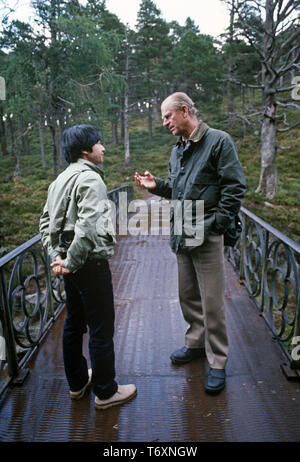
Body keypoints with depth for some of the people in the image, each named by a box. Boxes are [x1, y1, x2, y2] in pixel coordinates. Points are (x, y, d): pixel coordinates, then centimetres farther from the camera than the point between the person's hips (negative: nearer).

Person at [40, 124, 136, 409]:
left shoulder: (61, 179, 13)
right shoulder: (90, 179, -16)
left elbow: (45, 222, 15)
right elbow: (87, 227, -27)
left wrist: (56, 256, 8)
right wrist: (70, 263, -19)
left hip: (73, 263, 10)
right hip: (90, 263, -9)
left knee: (74, 323, 19)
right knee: (101, 329, 4)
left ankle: (77, 383, 37)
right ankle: (105, 392, 21)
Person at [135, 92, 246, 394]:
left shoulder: (219, 141, -7)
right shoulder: (177, 150, 16)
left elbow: (234, 188, -12)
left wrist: (216, 224, -16)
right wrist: (157, 186, 5)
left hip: (206, 237, -7)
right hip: (180, 236, 8)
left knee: (212, 303, 1)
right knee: (188, 296, 18)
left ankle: (217, 362, 18)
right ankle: (196, 344, 37)